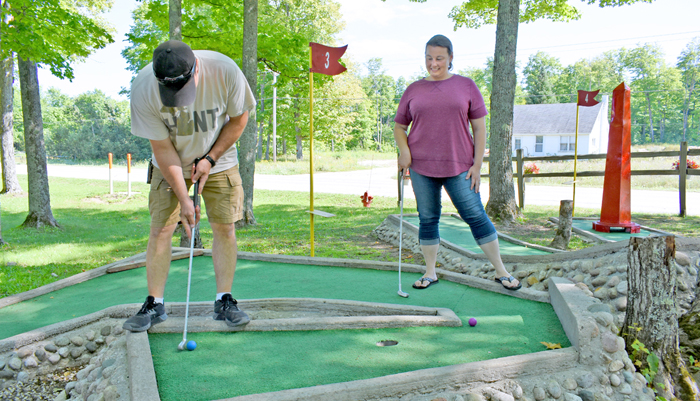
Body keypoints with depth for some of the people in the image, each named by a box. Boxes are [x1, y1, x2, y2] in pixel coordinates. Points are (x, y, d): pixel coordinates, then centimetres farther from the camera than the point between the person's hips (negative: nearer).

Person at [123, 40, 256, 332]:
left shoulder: (225, 71, -27)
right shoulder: (143, 89, -26)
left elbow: (239, 118, -9)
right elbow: (162, 147, -19)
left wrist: (211, 158, -14)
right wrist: (183, 198, -20)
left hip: (218, 162, 1)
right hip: (170, 165, 0)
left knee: (225, 228, -5)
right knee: (160, 230, -6)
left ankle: (224, 301, 7)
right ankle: (154, 304, 7)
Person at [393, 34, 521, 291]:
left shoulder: (466, 86, 5)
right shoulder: (414, 90, 9)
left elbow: (479, 128, 4)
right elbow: (399, 126, 15)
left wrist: (477, 164, -3)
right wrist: (404, 150, -5)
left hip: (458, 166, -2)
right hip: (421, 166, 2)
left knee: (476, 216, -2)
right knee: (427, 219, 7)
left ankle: (502, 272, 10)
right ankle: (430, 273, 20)